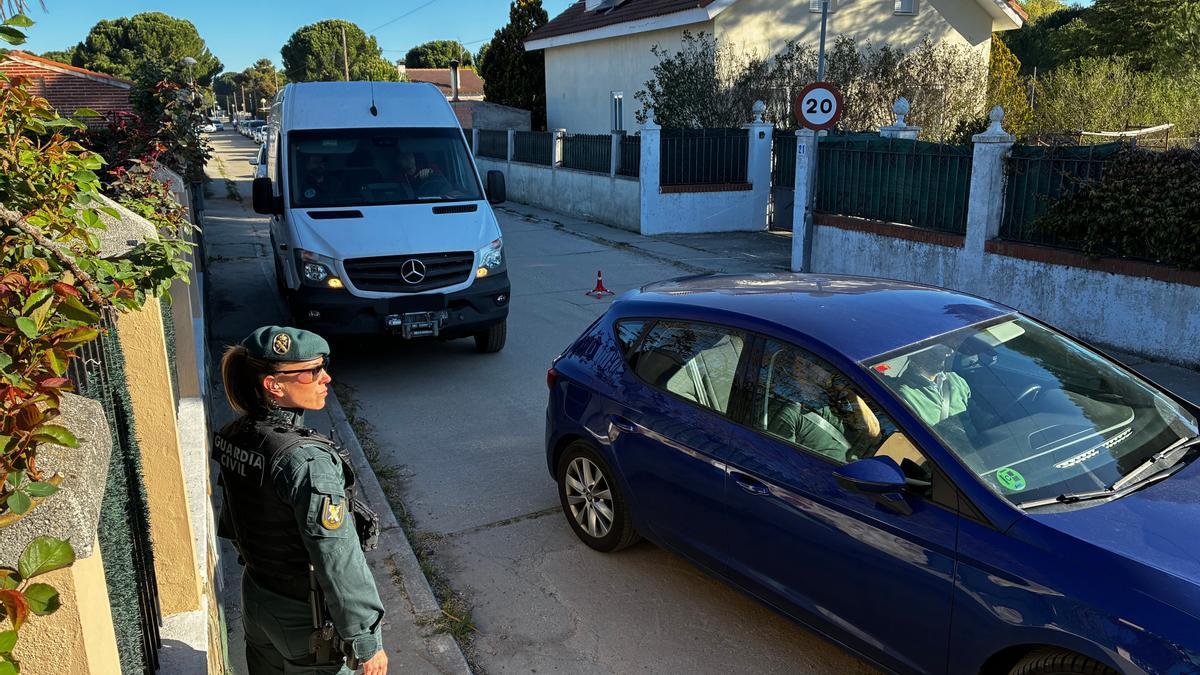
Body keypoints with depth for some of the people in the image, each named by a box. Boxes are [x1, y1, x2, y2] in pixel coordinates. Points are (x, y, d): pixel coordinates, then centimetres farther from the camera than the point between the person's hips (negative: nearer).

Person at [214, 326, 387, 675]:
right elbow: (339, 564, -28)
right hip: (307, 620, -7)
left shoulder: (233, 437, -7)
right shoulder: (306, 461, -32)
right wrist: (367, 642, -19)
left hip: (256, 600, 7)